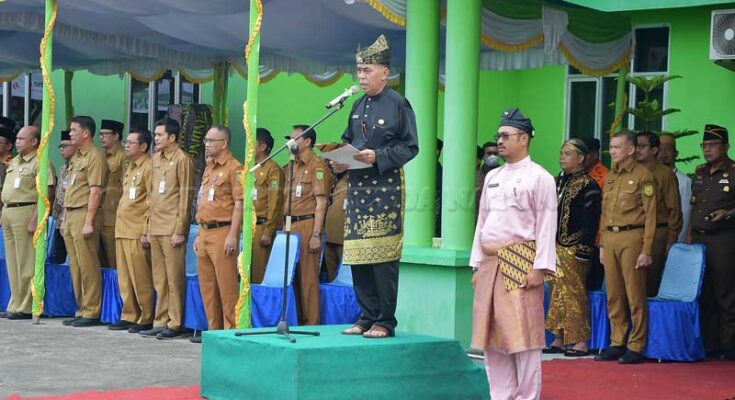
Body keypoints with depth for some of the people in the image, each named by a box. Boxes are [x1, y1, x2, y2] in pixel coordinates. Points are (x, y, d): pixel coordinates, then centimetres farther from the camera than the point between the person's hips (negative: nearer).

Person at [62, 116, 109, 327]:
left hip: (85, 214, -9)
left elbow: (95, 191, -16)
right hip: (71, 215, 9)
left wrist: (88, 222, -20)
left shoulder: (95, 157, -10)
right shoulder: (76, 157, 19)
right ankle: (81, 310, 17)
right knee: (75, 266, 11)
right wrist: (65, 218, 19)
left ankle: (91, 312, -3)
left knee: (88, 266, -7)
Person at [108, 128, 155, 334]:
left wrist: (146, 231, -18)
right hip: (122, 230, 9)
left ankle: (146, 319, 1)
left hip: (137, 232, -9)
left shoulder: (148, 168, -10)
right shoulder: (129, 168, 19)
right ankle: (129, 316, 18)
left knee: (141, 278, -5)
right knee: (124, 278, 11)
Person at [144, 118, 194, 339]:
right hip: (156, 227, 8)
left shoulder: (182, 160, -7)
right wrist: (149, 227, 16)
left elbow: (185, 196, -10)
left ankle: (175, 324, 1)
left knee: (174, 277, -4)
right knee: (159, 278, 10)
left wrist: (180, 230, -14)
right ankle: (160, 321, 15)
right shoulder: (155, 159, 16)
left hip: (172, 228, -8)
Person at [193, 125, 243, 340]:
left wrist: (232, 235, -19)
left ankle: (232, 329, -4)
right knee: (207, 285, 11)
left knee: (226, 285, -8)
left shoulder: (234, 168, -8)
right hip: (205, 232, 9)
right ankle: (214, 329, 17)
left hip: (222, 232, -9)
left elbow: (239, 204, -14)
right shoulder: (208, 169, 19)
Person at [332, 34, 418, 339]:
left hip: (385, 189, -7)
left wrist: (378, 157, -19)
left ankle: (385, 322, 0)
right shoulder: (358, 106, 15)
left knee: (382, 257, -6)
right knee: (357, 255, 7)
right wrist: (340, 162, 4)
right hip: (357, 186, 7)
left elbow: (410, 147, -8)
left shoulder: (398, 105, -5)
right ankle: (367, 317, 16)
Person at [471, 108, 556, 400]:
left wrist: (539, 269, -15)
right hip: (490, 264, 7)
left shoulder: (539, 178, -4)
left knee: (522, 337, -5)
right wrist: (477, 266, 14)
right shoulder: (492, 177, 16)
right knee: (491, 337, 8)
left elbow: (546, 226, -8)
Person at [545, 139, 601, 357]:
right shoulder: (559, 181, 15)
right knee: (557, 293, 11)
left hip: (574, 248, -8)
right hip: (556, 246, 8)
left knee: (574, 293, -5)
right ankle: (559, 339, 17)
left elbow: (591, 221, -14)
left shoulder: (588, 186, -9)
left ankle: (580, 341, 1)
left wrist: (584, 248, -18)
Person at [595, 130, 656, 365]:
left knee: (635, 296, -3)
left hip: (631, 238, -7)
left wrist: (646, 250, -13)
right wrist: (602, 245, 16)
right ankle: (616, 343, 17)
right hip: (610, 239, 7)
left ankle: (636, 347, 2)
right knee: (613, 296, 9)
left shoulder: (642, 176, -5)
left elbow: (650, 215, -8)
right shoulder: (610, 177, 16)